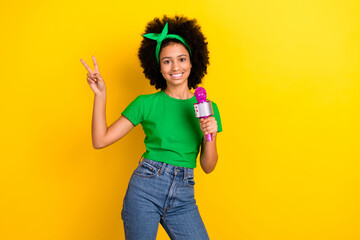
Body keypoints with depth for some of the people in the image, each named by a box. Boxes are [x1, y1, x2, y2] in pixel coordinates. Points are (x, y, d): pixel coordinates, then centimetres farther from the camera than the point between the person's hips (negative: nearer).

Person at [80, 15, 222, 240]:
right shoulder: (146, 103, 0)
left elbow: (208, 166, 6)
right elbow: (100, 140, -3)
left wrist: (210, 136, -12)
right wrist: (100, 94, -8)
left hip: (183, 198, 2)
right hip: (145, 190, -2)